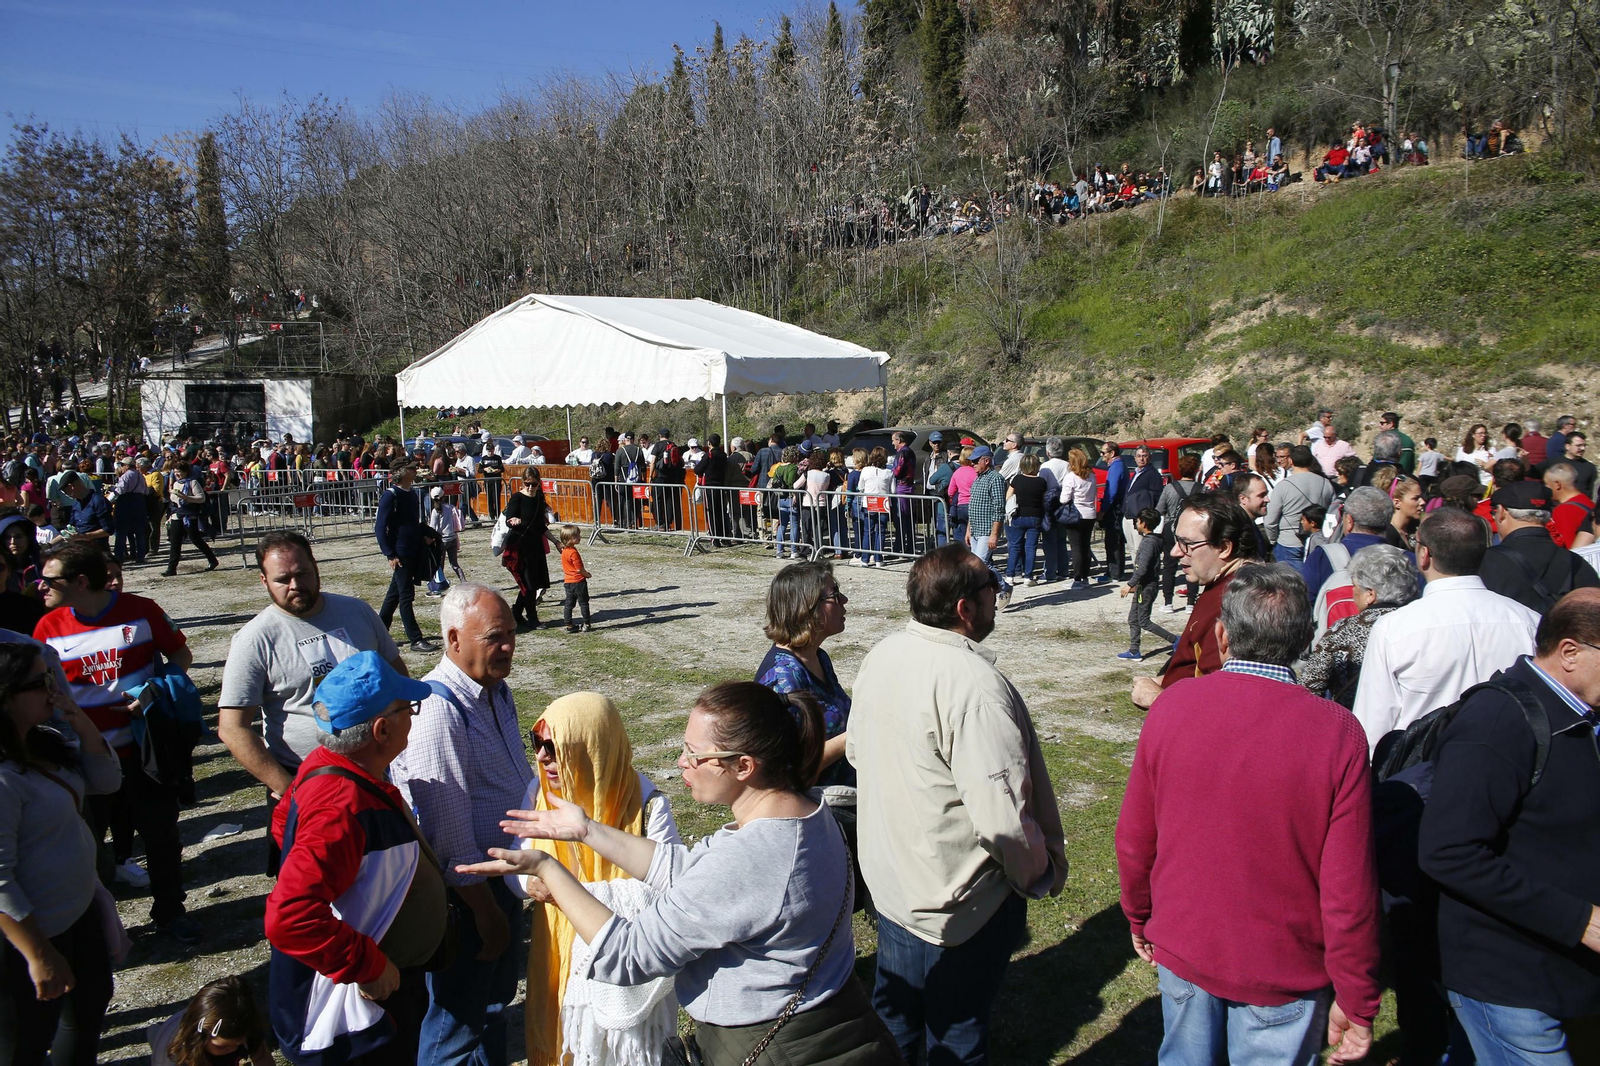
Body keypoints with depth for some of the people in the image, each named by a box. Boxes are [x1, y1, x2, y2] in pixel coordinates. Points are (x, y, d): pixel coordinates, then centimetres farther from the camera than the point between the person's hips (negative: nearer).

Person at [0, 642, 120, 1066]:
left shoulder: (45, 741, -1)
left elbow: (106, 781, 5)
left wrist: (82, 722, -12)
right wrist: (39, 956, -22)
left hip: (79, 911, 9)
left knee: (92, 1002, 28)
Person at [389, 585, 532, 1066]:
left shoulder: (497, 690, 2)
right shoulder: (436, 711, -27)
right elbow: (450, 831, -25)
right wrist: (486, 912, -17)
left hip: (505, 876, 9)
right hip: (463, 889, -8)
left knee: (497, 996, 25)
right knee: (458, 1018, 10)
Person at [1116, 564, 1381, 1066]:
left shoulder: (1171, 705, -14)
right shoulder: (1337, 733, -20)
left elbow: (1134, 838, -4)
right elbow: (1350, 888, -17)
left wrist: (1139, 918, 14)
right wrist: (1356, 1002, -4)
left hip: (1181, 951, 2)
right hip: (1285, 973, -2)